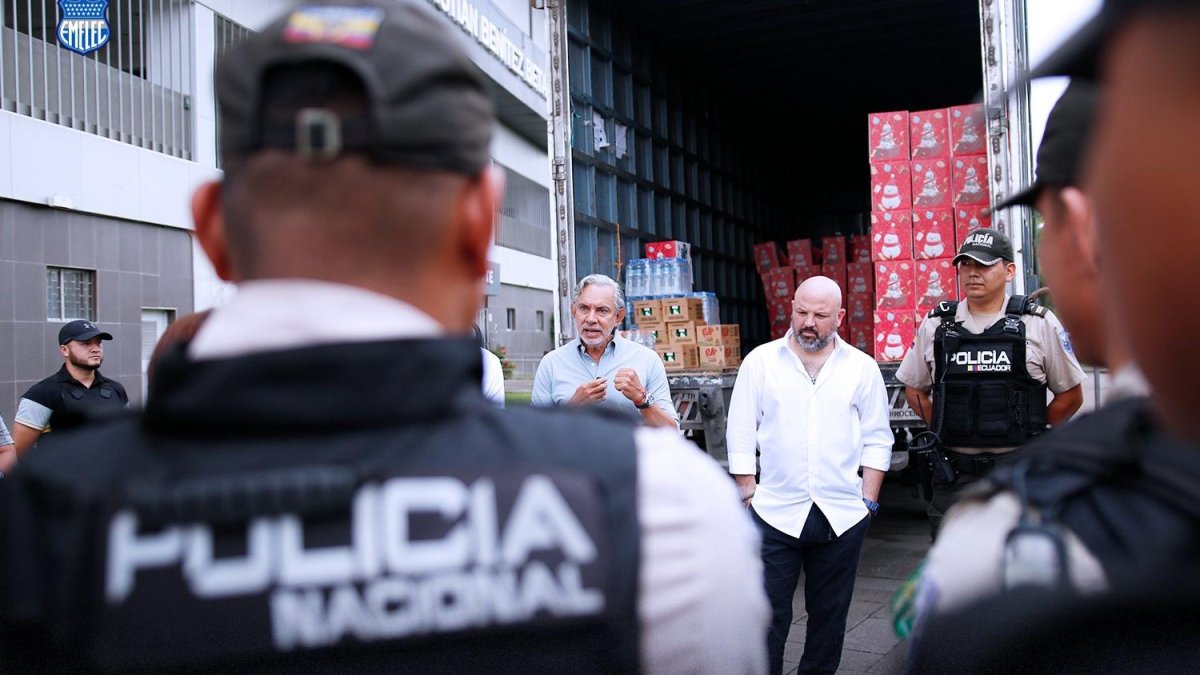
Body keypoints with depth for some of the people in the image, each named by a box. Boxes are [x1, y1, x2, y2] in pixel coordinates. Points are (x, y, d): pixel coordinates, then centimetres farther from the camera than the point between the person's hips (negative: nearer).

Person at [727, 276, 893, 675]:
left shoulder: (862, 367, 5)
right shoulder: (760, 361, 2)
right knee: (768, 614, 1)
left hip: (842, 516, 2)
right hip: (775, 512, -1)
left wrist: (869, 500, 2)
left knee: (829, 614, 13)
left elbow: (877, 440, 8)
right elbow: (741, 436, 3)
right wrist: (749, 493, -1)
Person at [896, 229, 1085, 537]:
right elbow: (915, 390, 17)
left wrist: (1029, 433, 3)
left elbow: (1070, 396, 7)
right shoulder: (935, 325, 6)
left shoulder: (1039, 324, 0)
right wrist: (943, 431, 6)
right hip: (953, 475, 2)